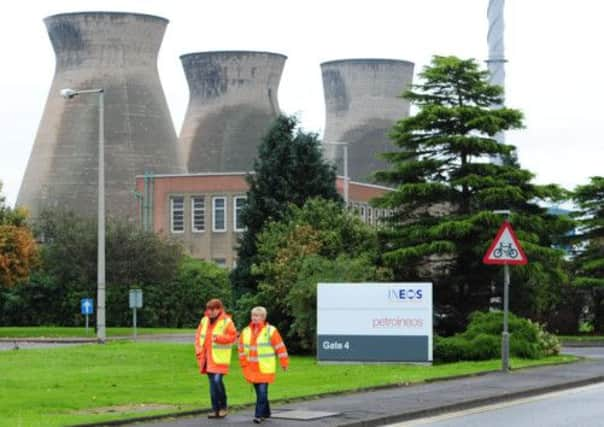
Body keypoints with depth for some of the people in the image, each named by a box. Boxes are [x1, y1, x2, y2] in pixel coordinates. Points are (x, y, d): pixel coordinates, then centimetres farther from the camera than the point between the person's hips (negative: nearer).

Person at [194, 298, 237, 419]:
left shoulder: (226, 321, -7)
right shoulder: (204, 320, 12)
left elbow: (233, 336, -12)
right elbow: (198, 335, 17)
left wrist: (219, 338, -23)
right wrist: (199, 350, 6)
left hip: (219, 358, -6)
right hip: (207, 357, 6)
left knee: (217, 380, -16)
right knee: (212, 383, 9)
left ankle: (223, 406, 2)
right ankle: (215, 409, 14)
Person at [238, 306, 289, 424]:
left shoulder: (271, 331, -5)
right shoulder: (246, 331, 9)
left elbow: (280, 347, -4)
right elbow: (242, 349, 17)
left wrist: (284, 363, -3)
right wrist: (244, 364, 12)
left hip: (265, 369, -5)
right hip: (252, 368, 5)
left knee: (262, 392, -12)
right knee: (259, 392, 12)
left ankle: (259, 415, -12)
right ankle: (266, 412, 26)